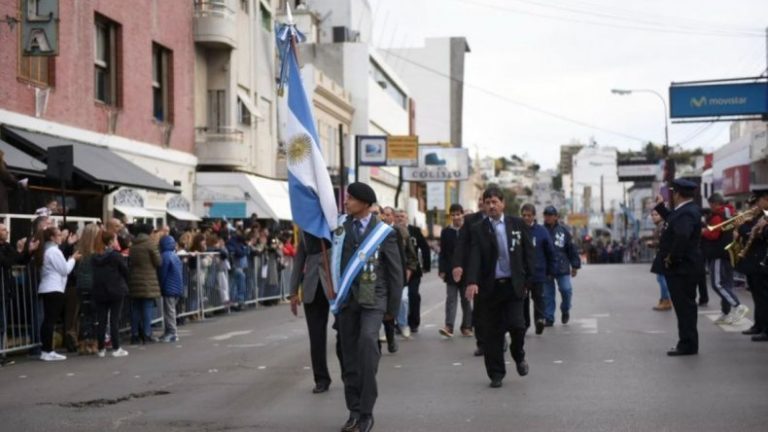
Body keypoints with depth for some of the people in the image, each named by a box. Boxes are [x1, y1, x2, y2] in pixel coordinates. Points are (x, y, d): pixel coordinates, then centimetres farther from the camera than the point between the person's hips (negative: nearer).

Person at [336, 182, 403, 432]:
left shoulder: (383, 232, -2)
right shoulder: (341, 225, 7)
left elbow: (395, 272, 2)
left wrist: (393, 308, 2)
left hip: (373, 299, -4)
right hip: (347, 298, 4)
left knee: (367, 341, -25)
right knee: (349, 356, 5)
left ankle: (366, 412, -18)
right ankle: (355, 411, 17)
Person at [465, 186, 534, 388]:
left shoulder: (518, 225, 5)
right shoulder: (478, 230, 1)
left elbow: (528, 253, 7)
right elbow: (474, 257, -10)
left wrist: (528, 280, 0)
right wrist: (472, 282, -25)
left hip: (513, 285, 0)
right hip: (490, 286, 0)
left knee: (516, 325, -10)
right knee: (492, 332, 3)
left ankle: (519, 355, 22)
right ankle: (496, 373, 15)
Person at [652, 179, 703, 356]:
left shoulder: (686, 213, -21)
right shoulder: (688, 209, 12)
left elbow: (682, 236, -36)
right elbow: (673, 221, 30)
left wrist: (672, 258, -27)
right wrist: (660, 207, 31)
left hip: (680, 268, -10)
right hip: (682, 267, 10)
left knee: (684, 306, -4)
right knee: (685, 306, 15)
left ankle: (688, 345, 1)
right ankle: (687, 343, 22)